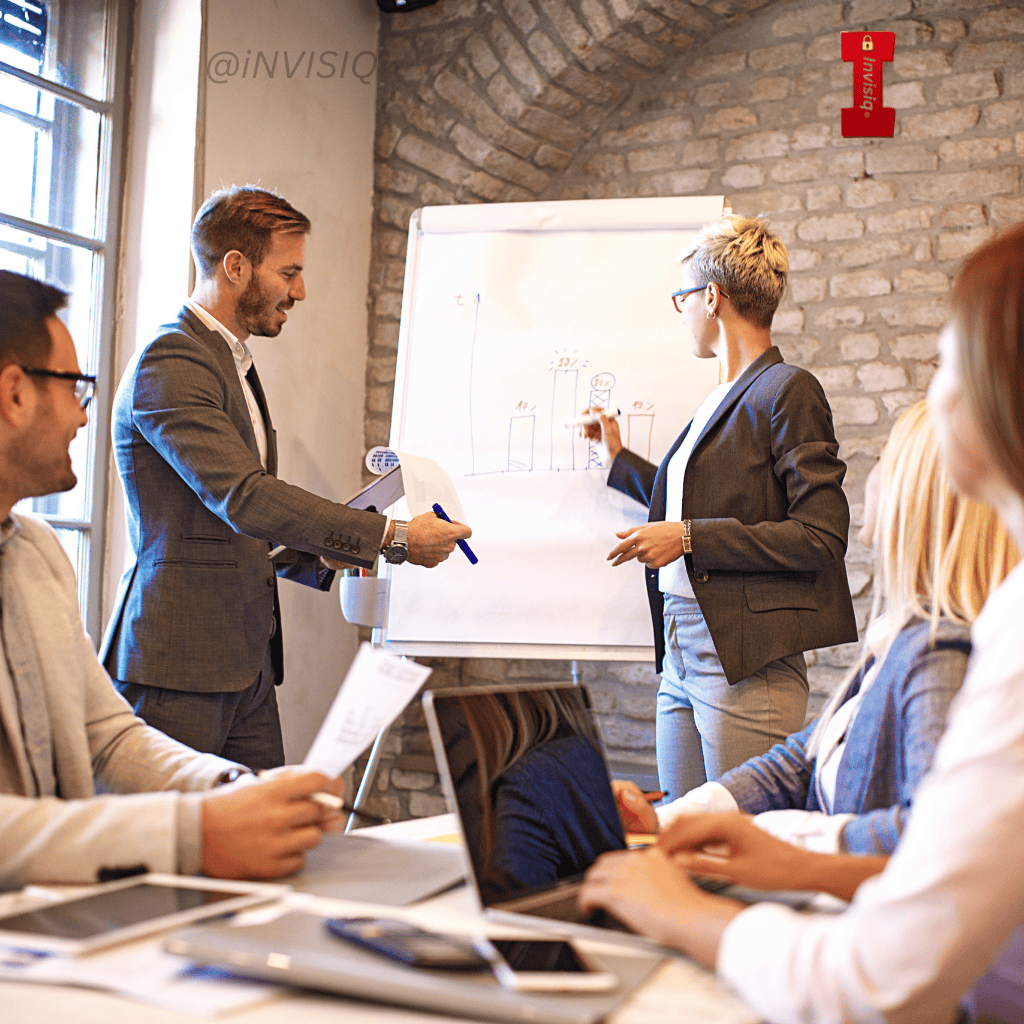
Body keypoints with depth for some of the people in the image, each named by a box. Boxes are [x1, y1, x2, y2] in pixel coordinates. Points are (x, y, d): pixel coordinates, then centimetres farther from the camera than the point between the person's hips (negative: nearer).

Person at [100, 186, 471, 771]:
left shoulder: (236, 365, 20)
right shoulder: (169, 363, -12)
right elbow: (244, 497, -23)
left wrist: (326, 552, 6)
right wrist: (393, 538, -20)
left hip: (247, 664, 9)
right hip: (179, 665, -9)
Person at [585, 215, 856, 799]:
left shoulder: (788, 391, -8)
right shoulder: (720, 401, 19)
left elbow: (822, 536, -15)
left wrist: (689, 538, -16)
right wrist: (620, 459, 38)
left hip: (748, 663, -9)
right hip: (682, 653, 9)